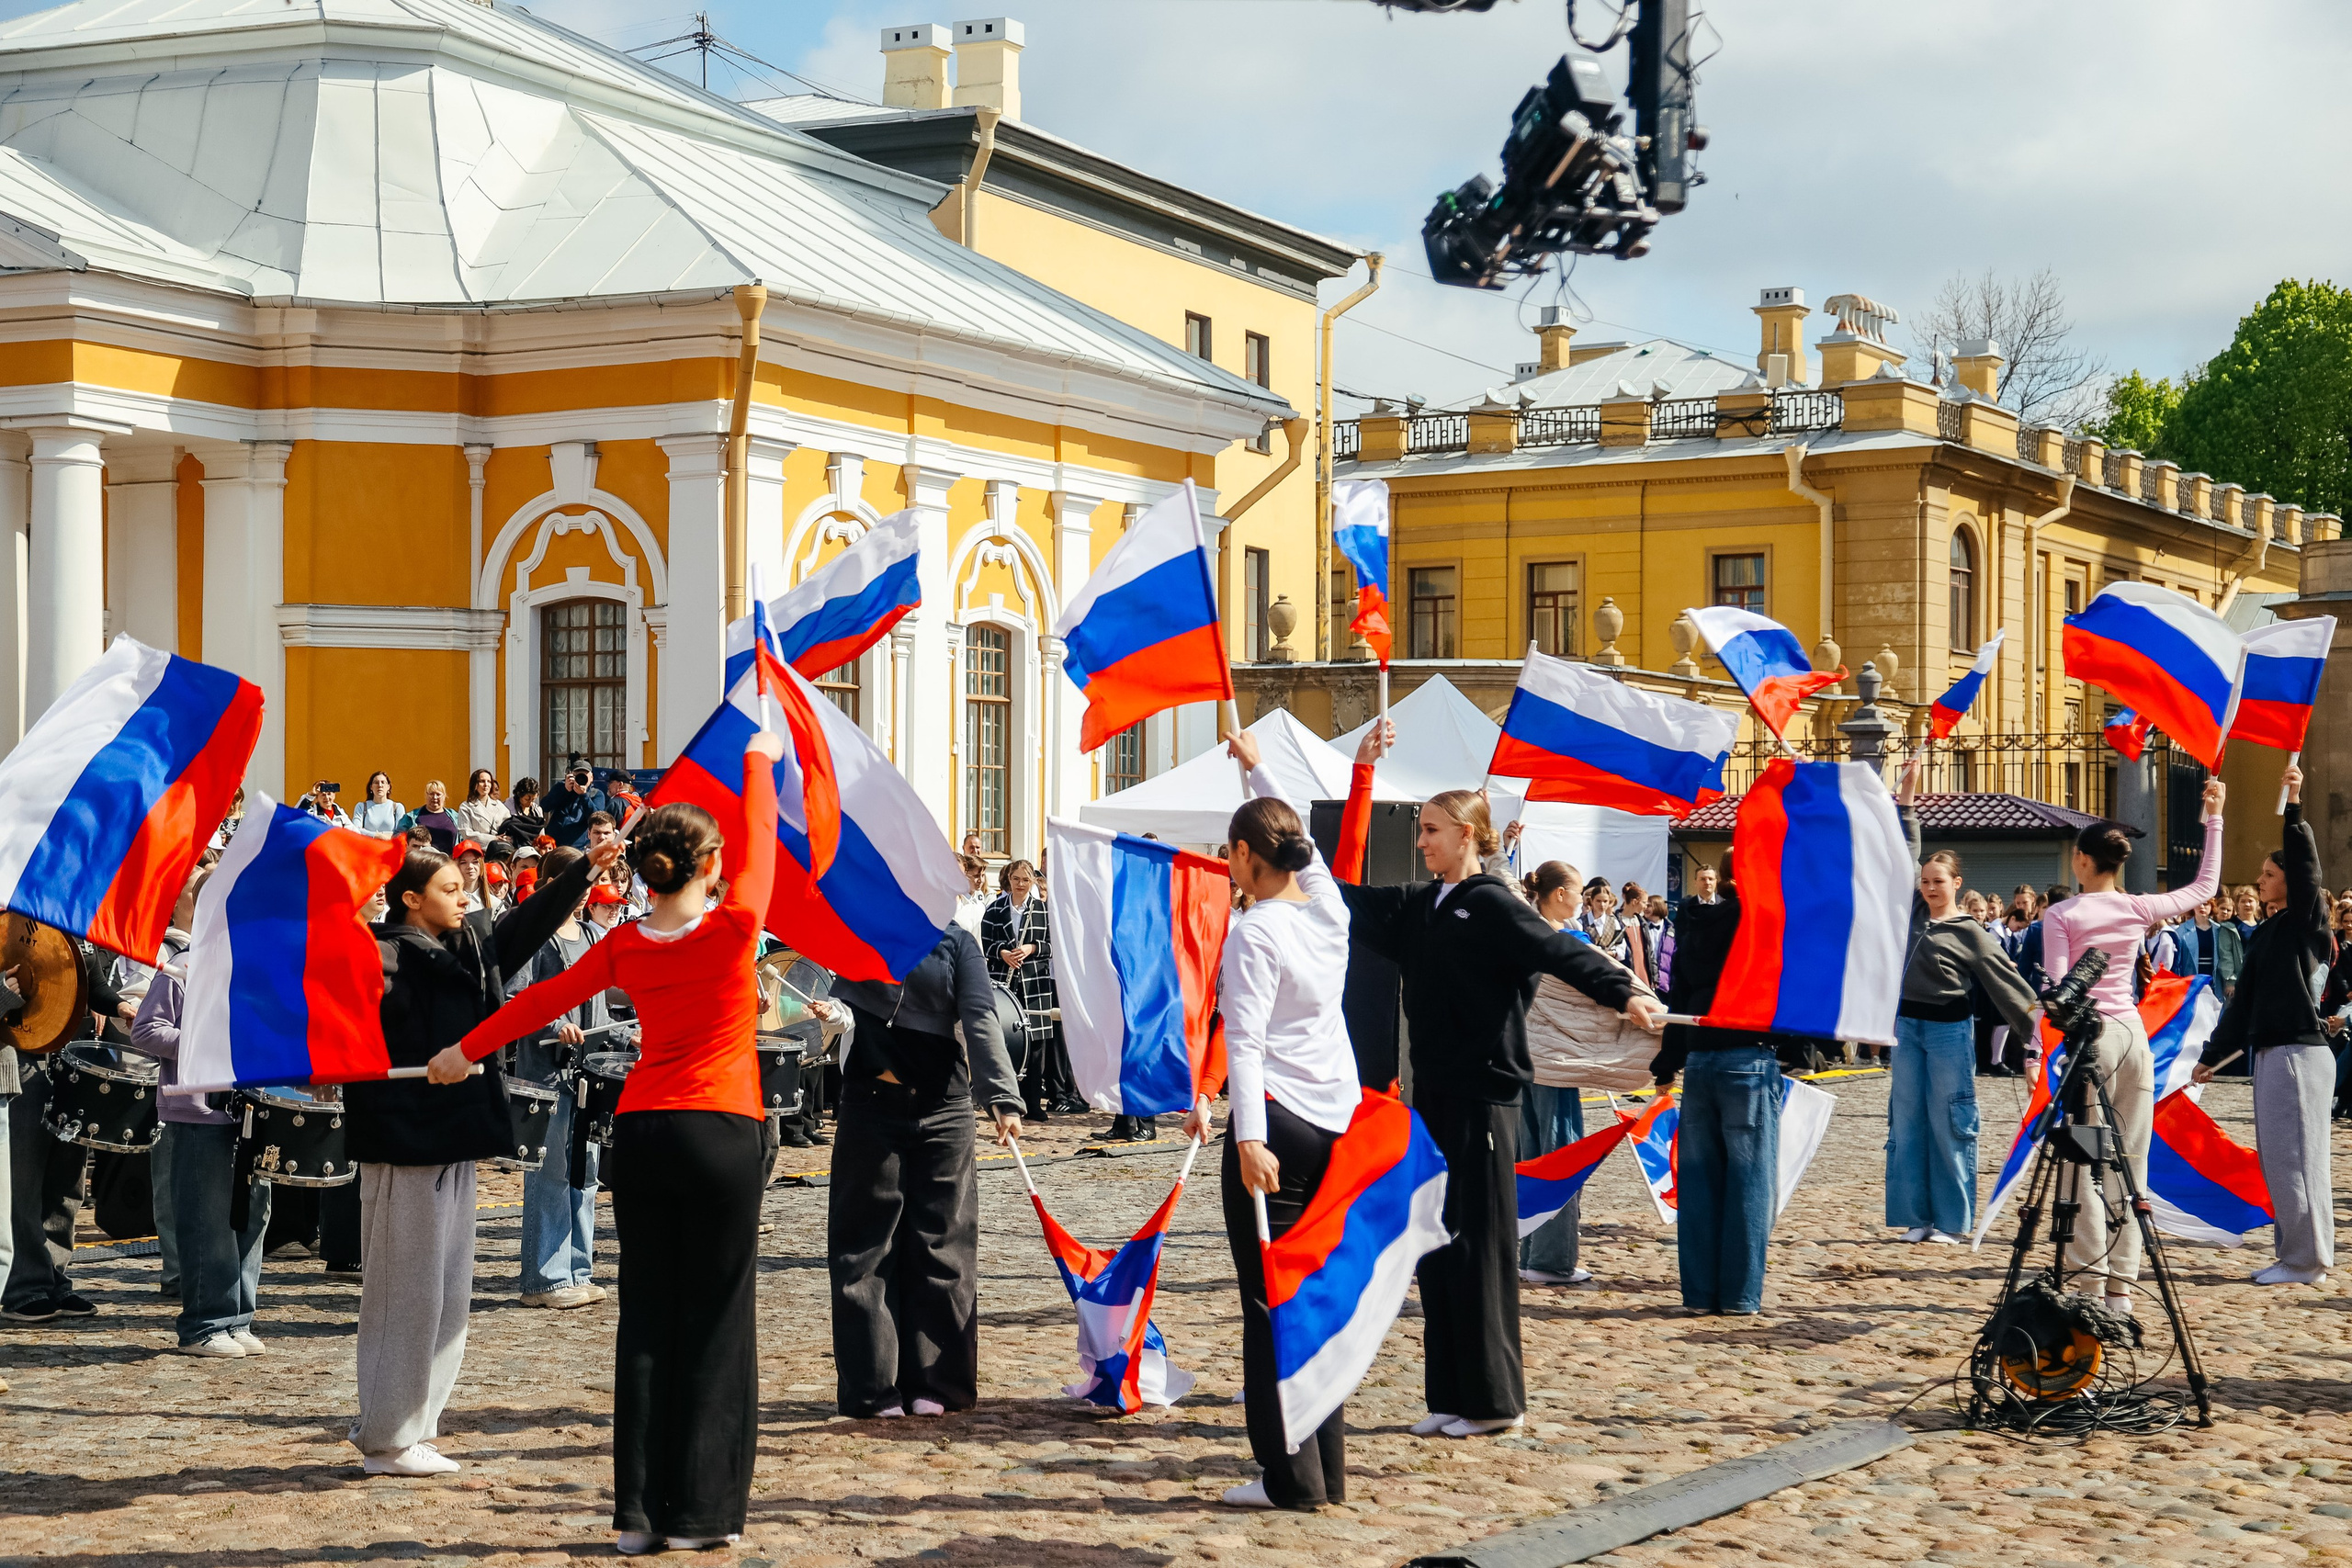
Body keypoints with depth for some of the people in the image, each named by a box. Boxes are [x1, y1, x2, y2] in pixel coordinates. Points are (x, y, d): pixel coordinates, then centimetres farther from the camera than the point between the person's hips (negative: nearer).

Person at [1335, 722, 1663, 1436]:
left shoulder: (1491, 904, -10)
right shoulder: (1419, 906, 13)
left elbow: (1558, 951, -21)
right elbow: (1349, 894, 21)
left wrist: (1623, 993, -39)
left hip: (1482, 1095, -8)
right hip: (1434, 1093, 8)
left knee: (1480, 1245, -4)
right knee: (1436, 1244, 9)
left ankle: (1494, 1399, 4)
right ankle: (1453, 1397, 15)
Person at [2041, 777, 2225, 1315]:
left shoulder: (2061, 916, -6)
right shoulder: (2139, 909, 6)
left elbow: (2054, 989, -11)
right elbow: (2205, 887, 22)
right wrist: (2214, 821, 28)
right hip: (2134, 1036, 5)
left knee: (2081, 1165, -2)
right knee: (2130, 1164, 6)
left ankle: (2089, 1283, -5)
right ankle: (2121, 1285, 7)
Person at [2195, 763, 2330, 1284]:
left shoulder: (2305, 924, -4)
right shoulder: (2263, 936, 17)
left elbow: (2306, 867, -21)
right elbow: (2243, 1003, 21)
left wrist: (2293, 810, -29)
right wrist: (2212, 1056, 22)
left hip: (2301, 1054, -8)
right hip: (2271, 1054, 8)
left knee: (2292, 1156, -8)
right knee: (2277, 1158, 9)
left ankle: (2307, 1260, -3)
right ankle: (2299, 1255, 14)